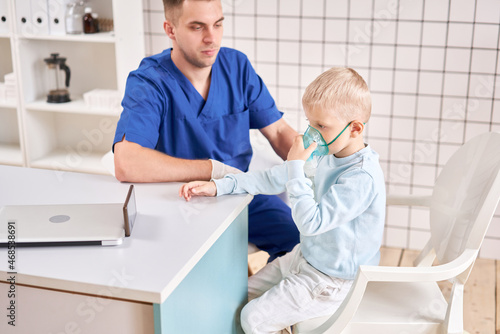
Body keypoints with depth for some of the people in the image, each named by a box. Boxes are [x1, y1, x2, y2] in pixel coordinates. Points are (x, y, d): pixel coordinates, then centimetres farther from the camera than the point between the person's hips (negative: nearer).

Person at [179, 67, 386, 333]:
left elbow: (311, 223, -33)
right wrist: (218, 186, 2)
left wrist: (296, 167, -29)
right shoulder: (326, 156, -1)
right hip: (306, 257, 9)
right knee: (247, 292, 17)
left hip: (331, 281, -9)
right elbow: (275, 179, 7)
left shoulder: (362, 177, -30)